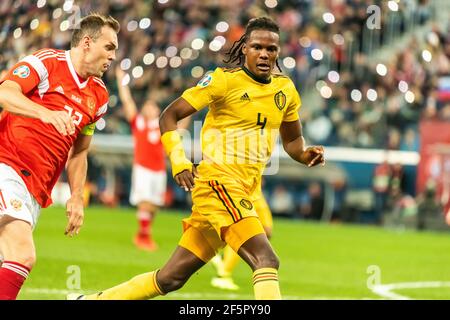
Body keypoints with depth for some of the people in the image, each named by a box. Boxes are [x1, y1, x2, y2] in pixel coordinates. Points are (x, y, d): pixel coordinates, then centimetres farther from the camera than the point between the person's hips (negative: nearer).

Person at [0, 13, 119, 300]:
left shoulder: (99, 96, 17)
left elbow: (79, 152, 26)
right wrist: (45, 112, -34)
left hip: (37, 191, 7)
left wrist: (76, 198, 18)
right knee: (24, 256, -24)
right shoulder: (47, 62, -4)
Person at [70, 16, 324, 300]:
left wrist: (305, 154, 2)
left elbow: (292, 140, 25)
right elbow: (169, 116, -3)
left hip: (244, 192, 7)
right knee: (266, 261, -24)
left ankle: (92, 300, 22)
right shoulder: (224, 80, -6)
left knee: (172, 278, 10)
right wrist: (179, 161, -17)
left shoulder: (285, 90, 12)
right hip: (219, 182, -7)